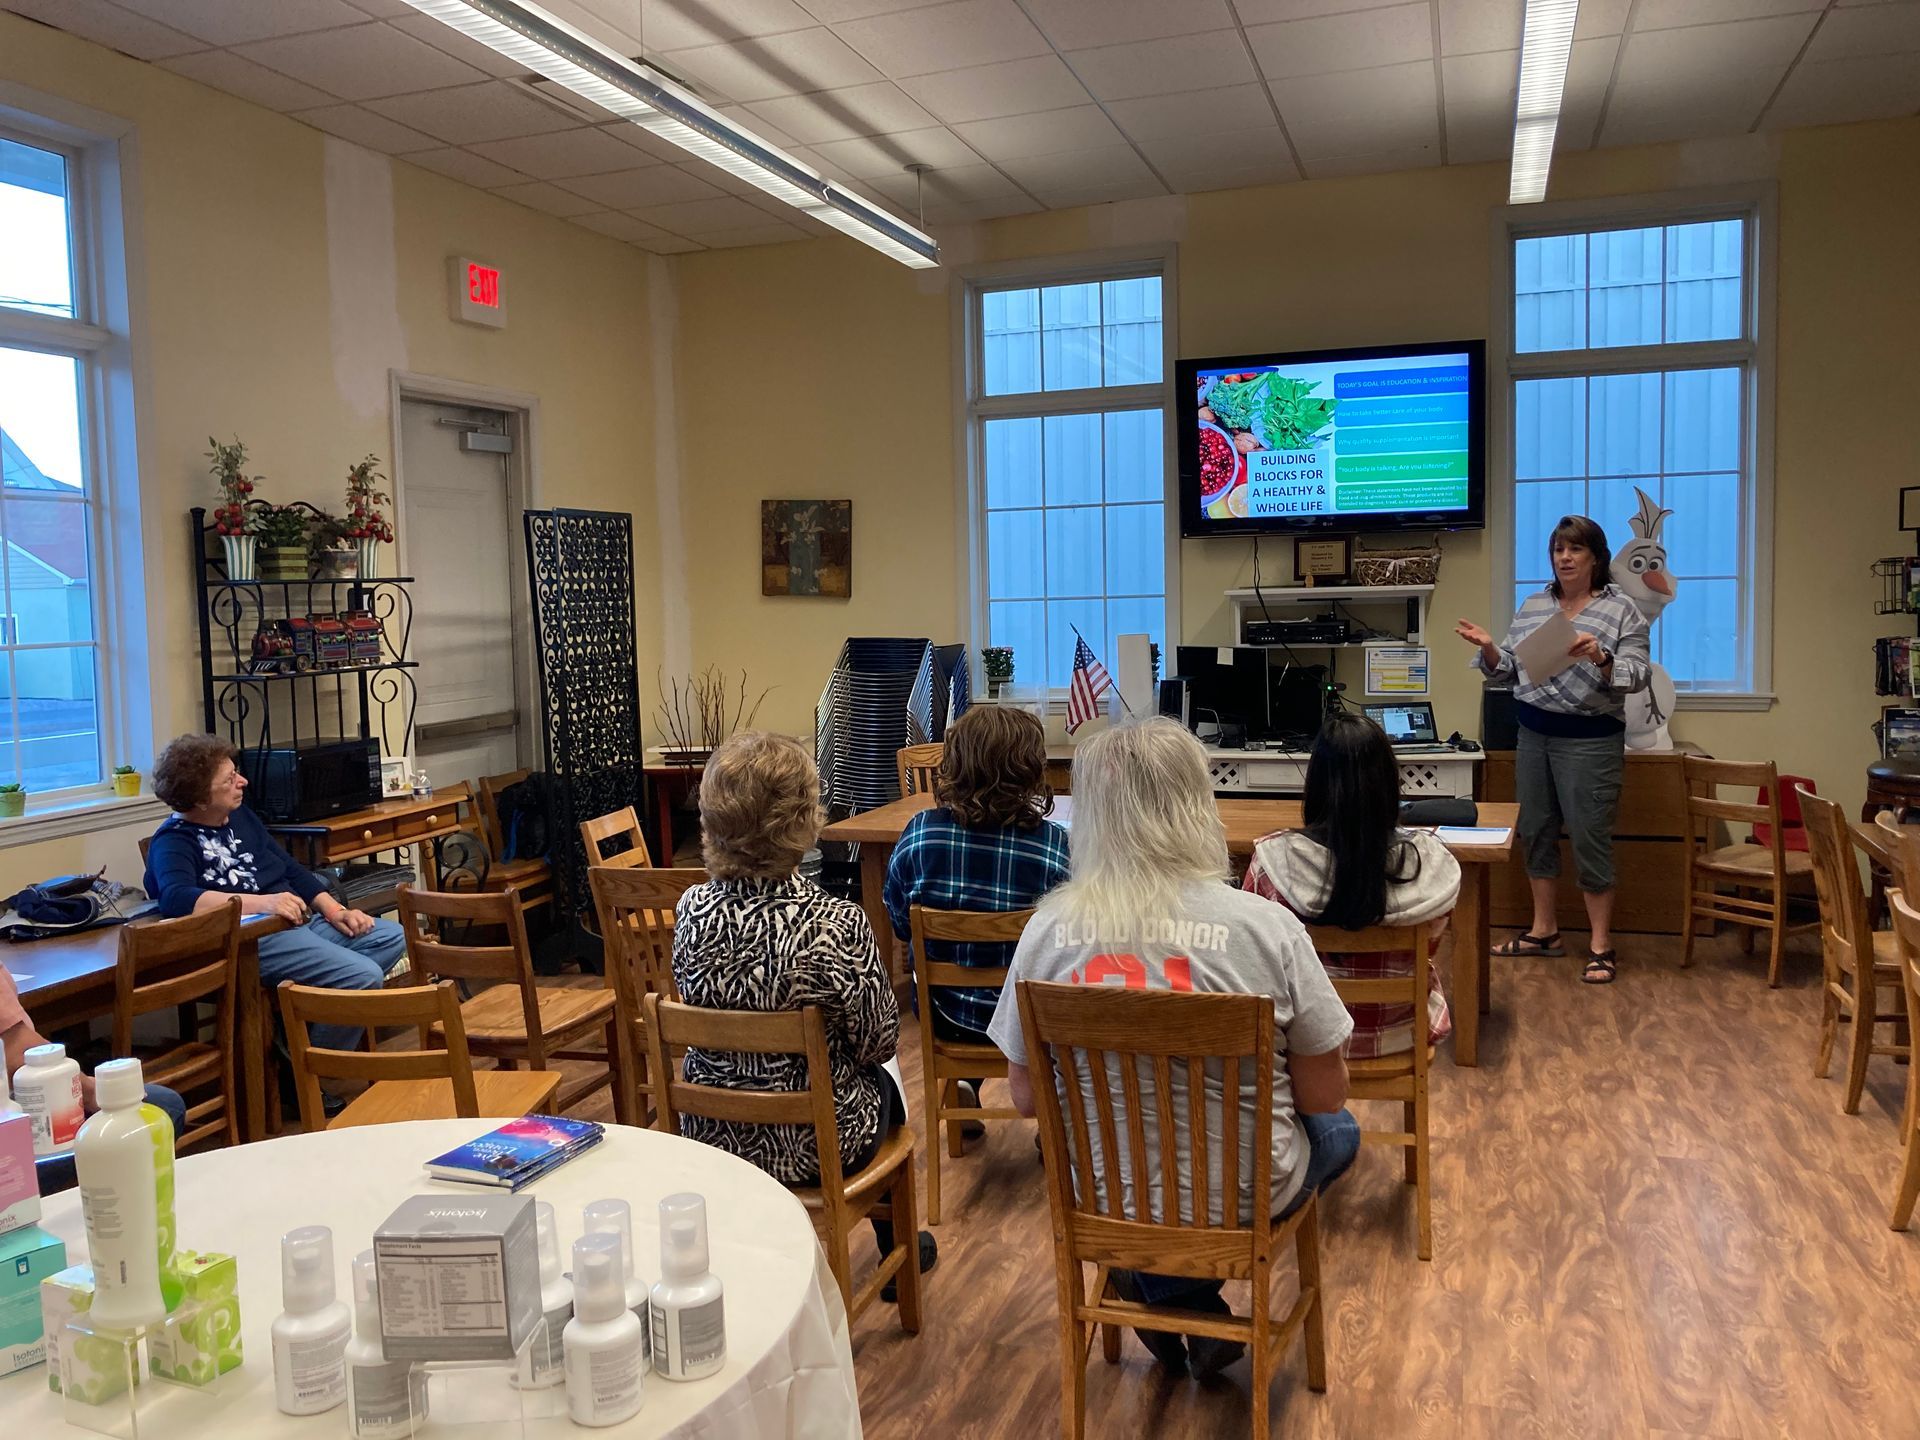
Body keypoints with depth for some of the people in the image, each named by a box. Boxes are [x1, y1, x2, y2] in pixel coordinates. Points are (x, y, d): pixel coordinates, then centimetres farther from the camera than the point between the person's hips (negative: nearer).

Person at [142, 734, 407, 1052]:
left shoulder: (240, 815, 17)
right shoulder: (173, 842, -9)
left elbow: (291, 869, 20)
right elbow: (175, 898, -29)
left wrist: (334, 910, 4)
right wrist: (262, 902, -37)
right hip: (252, 939, -10)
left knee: (393, 937, 4)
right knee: (364, 976, -24)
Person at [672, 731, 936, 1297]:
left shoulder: (692, 910, -14)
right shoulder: (836, 924, -29)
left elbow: (697, 1013, 3)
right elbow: (879, 1042, -15)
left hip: (711, 1133, 4)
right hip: (813, 1145, -4)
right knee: (882, 1088, 30)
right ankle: (897, 1253, 51)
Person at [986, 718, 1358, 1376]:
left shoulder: (1049, 930, -15)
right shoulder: (1266, 926, -21)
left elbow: (1026, 1098, -4)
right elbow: (1326, 1093, -10)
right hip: (1240, 1196, -3)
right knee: (1338, 1132, 29)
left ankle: (1157, 1281, 15)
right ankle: (1192, 1298, 15)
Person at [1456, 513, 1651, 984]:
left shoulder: (1622, 610, -4)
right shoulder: (1533, 606, 10)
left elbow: (1637, 676, -11)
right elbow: (1509, 669, 11)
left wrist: (1600, 657, -29)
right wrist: (1488, 648, -9)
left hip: (1588, 741, -5)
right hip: (1533, 735, 6)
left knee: (1590, 840, -3)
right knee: (1536, 833, 11)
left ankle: (1601, 945, 8)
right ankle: (1543, 931, 23)